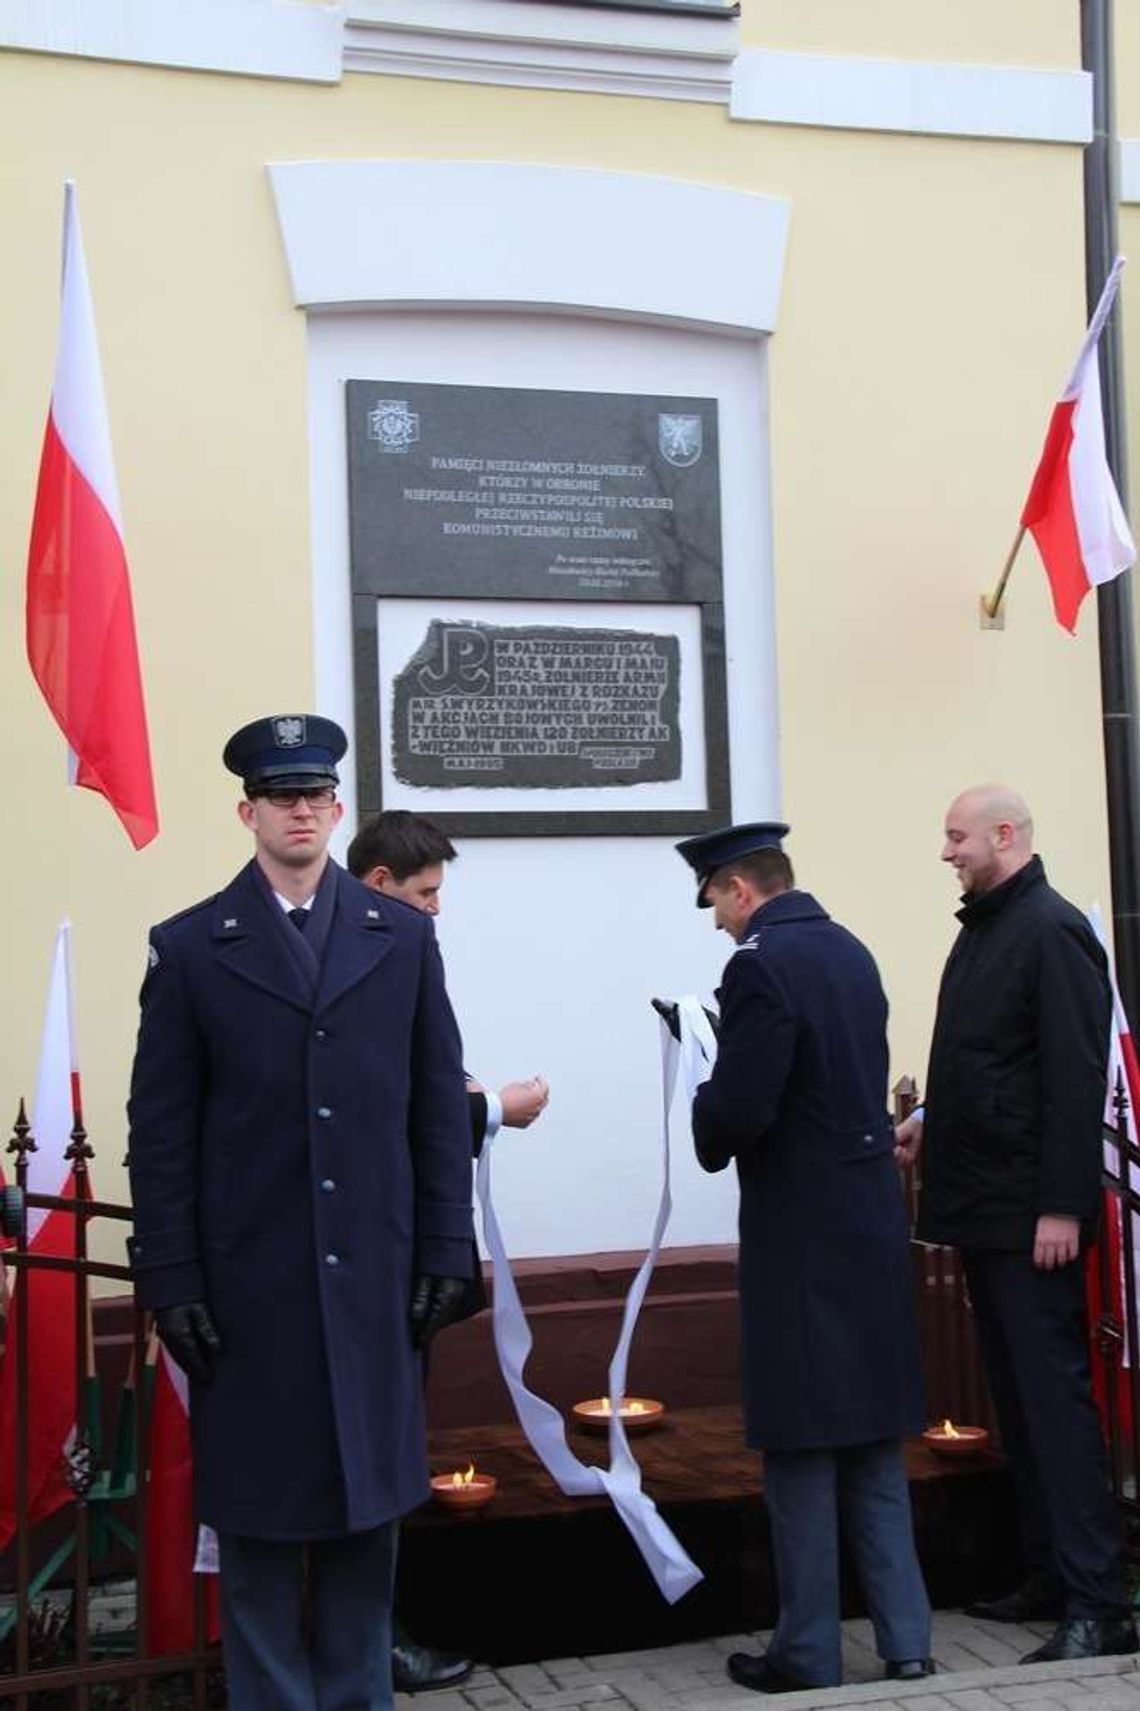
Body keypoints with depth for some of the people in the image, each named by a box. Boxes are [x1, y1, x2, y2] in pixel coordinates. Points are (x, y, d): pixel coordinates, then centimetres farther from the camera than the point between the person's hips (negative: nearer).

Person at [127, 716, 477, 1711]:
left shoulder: (402, 938, 7)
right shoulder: (189, 948, 1)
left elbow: (439, 1107, 6)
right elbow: (162, 1133, -1)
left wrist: (446, 1252, 1)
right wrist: (170, 1282, -5)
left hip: (375, 1280, 2)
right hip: (248, 1284, -2)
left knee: (369, 1505, 11)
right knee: (260, 1515, 7)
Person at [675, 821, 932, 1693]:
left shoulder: (760, 964, -17)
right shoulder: (851, 950, 9)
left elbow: (741, 1107, -23)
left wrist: (706, 1123, -1)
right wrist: (728, 1104, 13)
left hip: (801, 1230, -8)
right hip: (871, 1215, 8)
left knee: (802, 1444, 3)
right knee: (872, 1439, 15)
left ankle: (809, 1654, 13)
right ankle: (905, 1641, 18)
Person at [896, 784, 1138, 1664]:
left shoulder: (1052, 931, -13)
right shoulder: (981, 928, 14)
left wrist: (1062, 1206, -21)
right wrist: (931, 1122, 11)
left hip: (1030, 1212, -9)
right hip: (983, 1204, 9)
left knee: (1055, 1393, -6)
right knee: (1018, 1395, 13)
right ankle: (1051, 1574, 22)